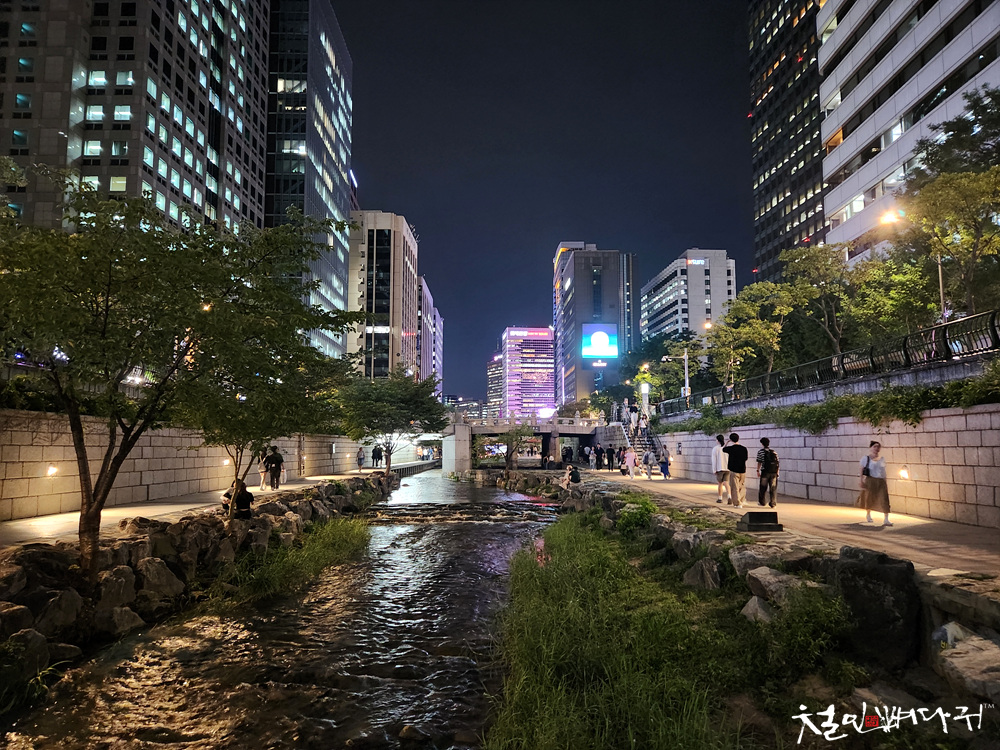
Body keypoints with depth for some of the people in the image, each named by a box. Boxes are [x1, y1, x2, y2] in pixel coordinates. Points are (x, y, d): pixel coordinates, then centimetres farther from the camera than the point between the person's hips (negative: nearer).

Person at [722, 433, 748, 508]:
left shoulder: (731, 448, -11)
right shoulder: (744, 448, -2)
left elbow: (723, 449, 9)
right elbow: (746, 458, 11)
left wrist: (727, 442, 17)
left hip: (734, 470, -4)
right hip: (742, 470, 4)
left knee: (735, 488, 2)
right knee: (742, 487, 17)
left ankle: (738, 503, 3)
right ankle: (742, 501, 24)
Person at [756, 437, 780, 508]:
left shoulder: (761, 452, 0)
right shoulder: (774, 452, 9)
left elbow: (759, 462, -3)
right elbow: (777, 463, 6)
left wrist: (758, 471, 5)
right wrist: (777, 473, 11)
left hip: (765, 472, -2)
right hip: (774, 472, 2)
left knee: (763, 488, 11)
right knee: (773, 488, 5)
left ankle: (761, 502, 21)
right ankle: (773, 503, 3)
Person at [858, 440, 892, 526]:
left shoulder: (882, 459, 11)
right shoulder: (866, 459, 0)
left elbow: (884, 472, 15)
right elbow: (862, 471, -2)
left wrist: (885, 483, 12)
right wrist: (862, 482, -8)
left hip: (881, 482, 2)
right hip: (870, 481, -2)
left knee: (884, 500, -11)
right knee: (869, 499, 12)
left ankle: (886, 520, -11)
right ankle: (868, 515, 37)